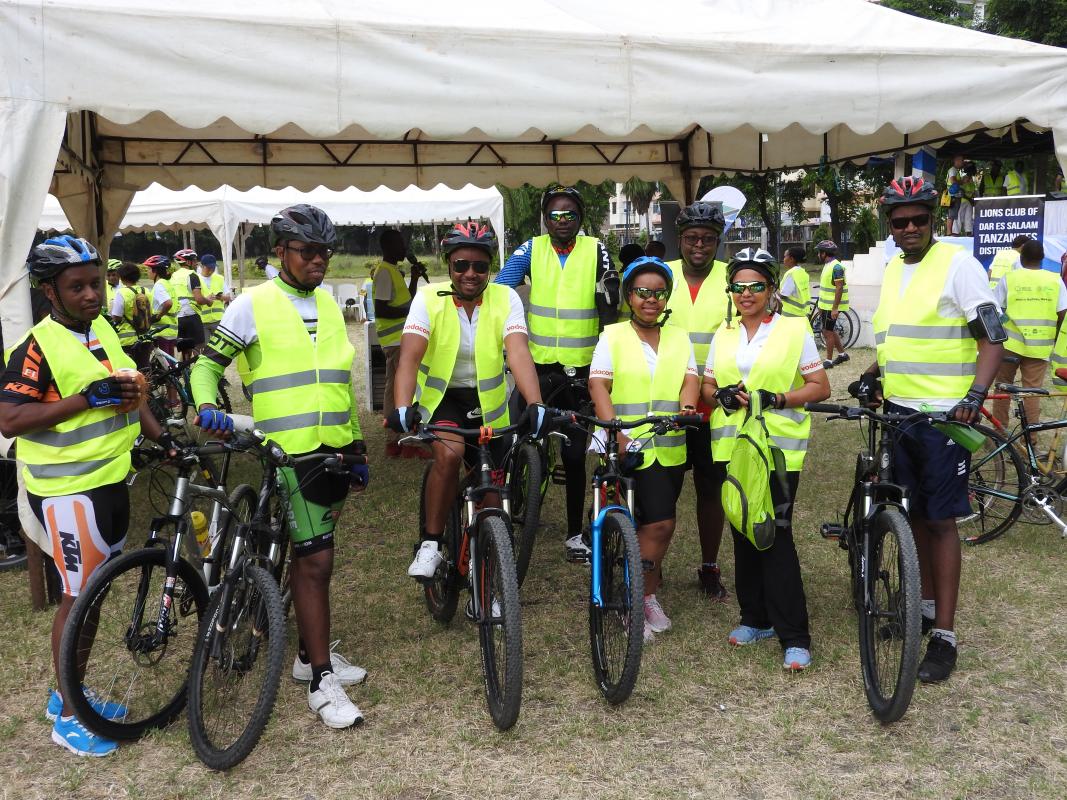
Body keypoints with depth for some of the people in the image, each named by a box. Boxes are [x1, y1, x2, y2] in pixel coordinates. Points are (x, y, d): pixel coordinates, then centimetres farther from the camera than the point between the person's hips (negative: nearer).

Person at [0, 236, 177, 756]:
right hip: (68, 492, -8)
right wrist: (86, 400, -27)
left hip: (111, 480, 8)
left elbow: (128, 391, 20)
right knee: (79, 597, 0)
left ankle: (68, 693, 34)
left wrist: (162, 437, 10)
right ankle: (67, 718, 14)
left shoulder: (103, 331, 9)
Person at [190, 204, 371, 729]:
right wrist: (207, 407, -26)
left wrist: (357, 446, 19)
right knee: (316, 559, -7)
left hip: (335, 449, 6)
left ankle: (311, 653, 29)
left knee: (310, 554, 16)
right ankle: (321, 682, 2)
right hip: (290, 450, -6)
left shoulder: (328, 305, 13)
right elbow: (206, 365, -4)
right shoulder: (253, 304, -6)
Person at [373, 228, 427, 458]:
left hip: (398, 339, 10)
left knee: (393, 390, 9)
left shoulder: (393, 271, 17)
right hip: (397, 340, -10)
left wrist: (414, 278, 18)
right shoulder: (384, 272, -14)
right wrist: (410, 310, -19)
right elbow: (380, 310, -21)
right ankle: (411, 444, -5)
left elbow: (405, 301, 28)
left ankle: (392, 443, 13)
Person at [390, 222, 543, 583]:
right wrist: (402, 407, -45)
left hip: (487, 402, 2)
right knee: (449, 452, -32)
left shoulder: (505, 299, -14)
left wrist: (535, 406, -44)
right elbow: (410, 356, -28)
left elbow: (519, 353, -28)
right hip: (440, 396, -2)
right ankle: (430, 543, -15)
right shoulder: (429, 299, -16)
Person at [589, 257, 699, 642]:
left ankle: (644, 593, 26)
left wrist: (687, 407, -19)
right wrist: (616, 433, -21)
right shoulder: (613, 336, 2)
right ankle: (641, 600, 6)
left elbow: (690, 378, 4)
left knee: (654, 524, 10)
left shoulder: (679, 337, 14)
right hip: (629, 447, -4)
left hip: (670, 448, 4)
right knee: (660, 524, -10)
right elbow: (598, 385, -7)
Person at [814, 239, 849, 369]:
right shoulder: (827, 265, 12)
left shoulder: (836, 266, -18)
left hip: (832, 306, -10)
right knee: (830, 331, 16)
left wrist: (835, 308, -24)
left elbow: (839, 288, -22)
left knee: (828, 332, -4)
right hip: (826, 305, 10)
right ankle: (842, 354, 27)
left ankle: (829, 360, 2)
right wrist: (821, 306, 21)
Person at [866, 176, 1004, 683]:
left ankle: (944, 637, 4)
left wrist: (975, 395, -25)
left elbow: (991, 340, -12)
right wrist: (873, 372, 8)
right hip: (898, 412, 7)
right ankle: (927, 606, 29)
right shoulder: (893, 270, 12)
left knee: (940, 521, -3)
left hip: (944, 415, -7)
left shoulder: (957, 265, -9)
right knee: (914, 514, 14)